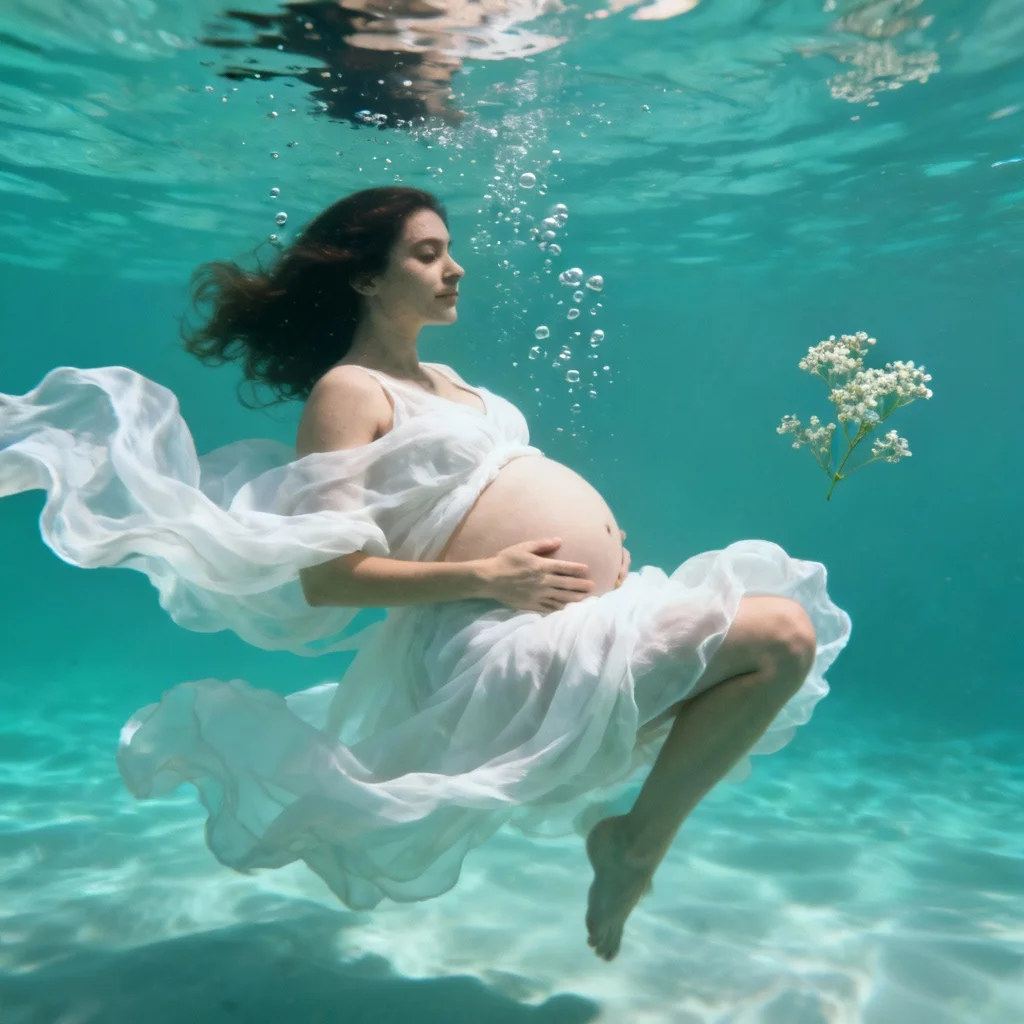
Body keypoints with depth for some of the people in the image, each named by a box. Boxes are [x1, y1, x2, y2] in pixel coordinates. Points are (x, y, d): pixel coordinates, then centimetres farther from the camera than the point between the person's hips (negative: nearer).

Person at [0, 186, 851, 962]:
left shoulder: (443, 378, 21)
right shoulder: (347, 391, -7)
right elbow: (324, 577, -16)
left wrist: (601, 540, 10)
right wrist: (483, 577, -22)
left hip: (602, 607, 10)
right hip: (512, 638, -10)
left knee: (786, 621, 18)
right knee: (780, 638, -19)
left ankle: (620, 827, 17)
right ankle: (639, 845, 1)